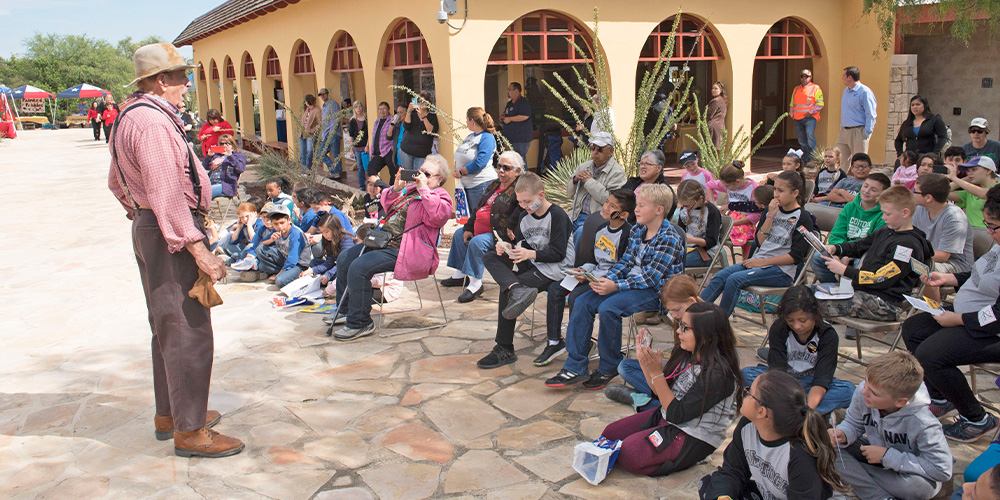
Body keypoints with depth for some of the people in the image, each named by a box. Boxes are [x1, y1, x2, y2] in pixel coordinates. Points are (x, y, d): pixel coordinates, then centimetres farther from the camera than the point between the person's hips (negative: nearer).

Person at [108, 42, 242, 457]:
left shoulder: (131, 117, 16)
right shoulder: (152, 122, -19)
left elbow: (117, 182, 26)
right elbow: (167, 193, -27)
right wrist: (198, 249, -28)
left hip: (149, 230, 11)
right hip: (172, 236, -11)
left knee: (168, 327, 19)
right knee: (188, 332, -5)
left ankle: (169, 414, 33)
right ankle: (189, 431, 3)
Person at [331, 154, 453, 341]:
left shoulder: (441, 197, -6)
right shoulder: (410, 189, 18)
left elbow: (437, 215, -28)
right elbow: (387, 205, 21)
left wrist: (423, 189, -23)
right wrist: (396, 188, 2)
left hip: (404, 252, -10)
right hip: (384, 241, 10)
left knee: (359, 267, -24)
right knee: (344, 259, 13)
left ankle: (360, 323, -11)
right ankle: (345, 309, 29)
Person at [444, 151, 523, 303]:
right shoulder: (494, 186, 15)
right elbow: (478, 206, 19)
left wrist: (511, 225, -35)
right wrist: (468, 227, 11)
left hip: (500, 234, -11)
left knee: (477, 242, -32)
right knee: (459, 234, 20)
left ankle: (475, 284, -22)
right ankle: (460, 275, 28)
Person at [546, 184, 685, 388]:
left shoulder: (668, 239, -16)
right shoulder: (637, 230, 9)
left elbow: (651, 277, -21)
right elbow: (626, 261, 10)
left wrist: (615, 286, -25)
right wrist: (606, 279, -8)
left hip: (654, 291, -8)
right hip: (631, 284, 8)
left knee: (608, 308, -30)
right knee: (582, 302, -8)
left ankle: (609, 369, -8)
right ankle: (575, 367, -8)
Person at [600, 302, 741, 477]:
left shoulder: (717, 374, -26)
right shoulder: (685, 354, -2)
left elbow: (676, 414, -25)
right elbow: (662, 391, 10)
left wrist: (656, 372, -26)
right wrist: (645, 363, -5)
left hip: (694, 437, -8)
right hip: (665, 416, 8)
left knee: (629, 453, -22)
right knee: (610, 433, 0)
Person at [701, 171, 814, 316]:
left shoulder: (803, 219, -7)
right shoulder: (772, 209, 12)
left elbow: (795, 256, -13)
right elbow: (759, 242, 5)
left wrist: (762, 262, -14)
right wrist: (770, 217, -6)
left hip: (782, 271, -6)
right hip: (759, 261, 7)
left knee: (734, 279, -26)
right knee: (720, 276, -13)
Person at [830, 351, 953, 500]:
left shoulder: (921, 422, -34)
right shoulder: (862, 393, -22)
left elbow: (942, 471, -31)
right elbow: (854, 423, -2)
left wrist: (887, 456, -30)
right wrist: (842, 435, -27)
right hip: (873, 452, 5)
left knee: (921, 487, -38)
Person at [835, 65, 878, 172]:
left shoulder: (865, 92, -10)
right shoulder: (846, 91, 17)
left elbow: (871, 116, -12)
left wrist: (866, 134, -16)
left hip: (858, 132, -8)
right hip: (844, 131, 8)